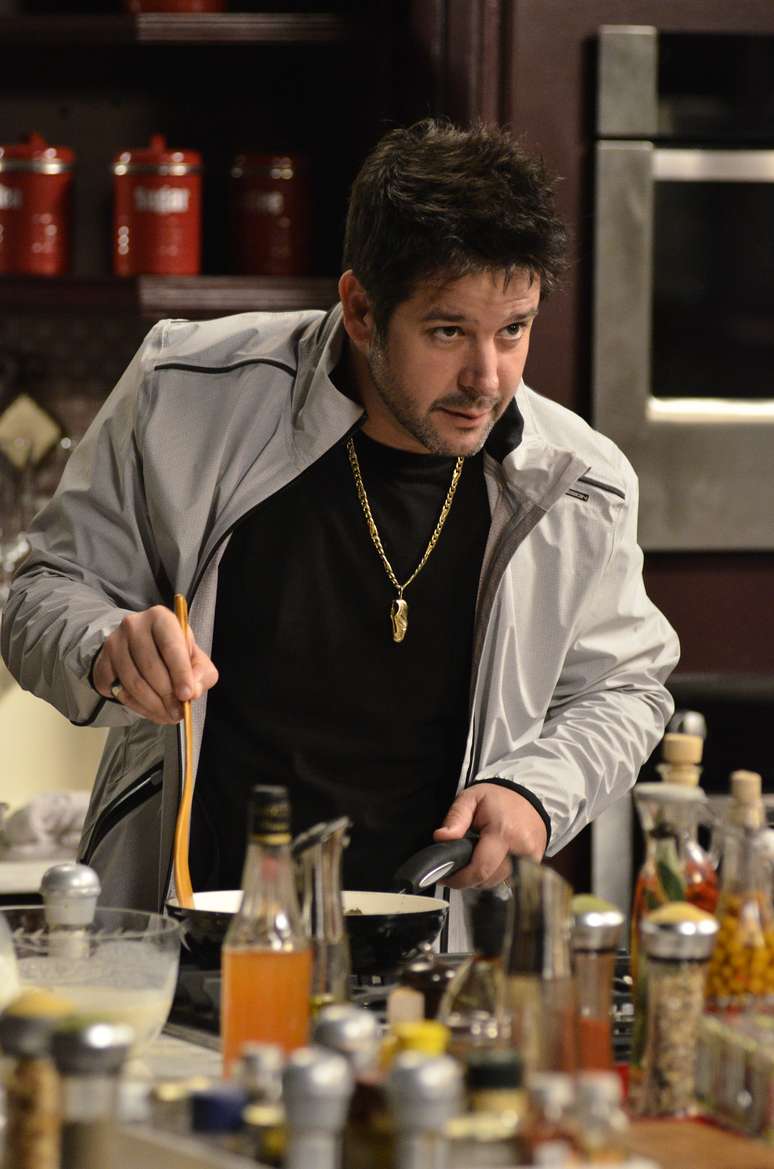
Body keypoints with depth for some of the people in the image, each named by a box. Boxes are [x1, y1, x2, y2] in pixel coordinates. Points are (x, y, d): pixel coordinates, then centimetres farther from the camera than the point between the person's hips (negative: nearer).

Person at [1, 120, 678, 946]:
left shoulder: (579, 489, 1)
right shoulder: (187, 396, -5)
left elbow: (621, 689, 20)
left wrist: (536, 792, 0)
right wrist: (108, 651, -16)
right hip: (177, 931, -1)